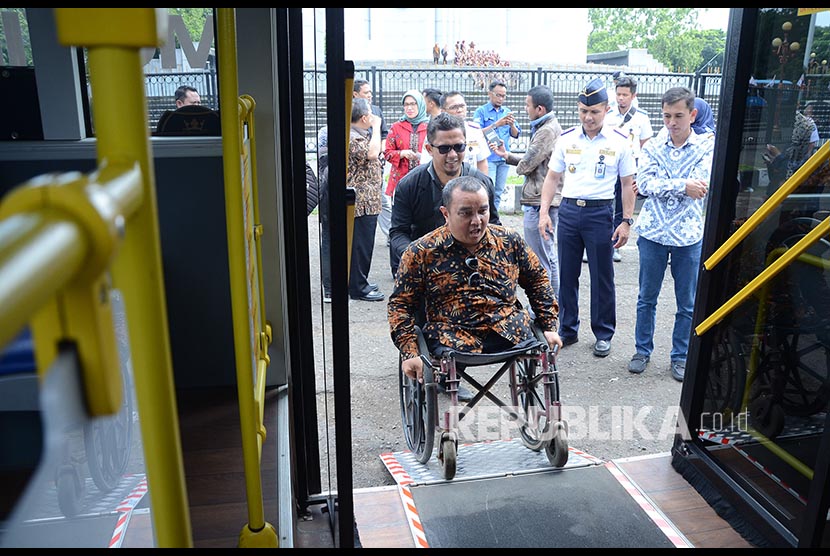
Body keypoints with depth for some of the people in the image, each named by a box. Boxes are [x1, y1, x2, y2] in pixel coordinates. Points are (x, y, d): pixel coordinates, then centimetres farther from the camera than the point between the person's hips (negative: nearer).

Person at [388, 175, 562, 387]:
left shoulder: (510, 240, 10)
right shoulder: (421, 252, 1)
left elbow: (538, 280, 21)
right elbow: (400, 305, 3)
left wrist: (549, 327, 12)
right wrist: (410, 354, -8)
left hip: (510, 330, 3)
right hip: (452, 335, -3)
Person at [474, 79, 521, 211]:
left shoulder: (507, 112, 14)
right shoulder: (481, 111, 0)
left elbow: (516, 135, 11)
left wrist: (512, 124, -10)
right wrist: (496, 124, -19)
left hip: (504, 158, 5)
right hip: (488, 158, -5)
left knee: (498, 192, 8)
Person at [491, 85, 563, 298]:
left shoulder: (546, 131, -18)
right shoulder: (551, 127, 15)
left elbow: (525, 166, -18)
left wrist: (517, 166, 4)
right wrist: (507, 156, 8)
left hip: (539, 202, -11)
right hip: (547, 200, 11)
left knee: (539, 258, -3)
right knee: (549, 255, 19)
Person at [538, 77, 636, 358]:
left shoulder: (619, 142, -3)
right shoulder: (566, 139, 3)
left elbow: (627, 184, 1)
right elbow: (552, 177, 8)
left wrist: (626, 221, -4)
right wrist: (544, 211, -1)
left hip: (600, 212, -2)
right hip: (568, 210, 3)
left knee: (602, 277, 5)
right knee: (567, 275, 10)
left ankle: (603, 334, 20)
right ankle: (567, 330, 24)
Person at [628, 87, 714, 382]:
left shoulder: (708, 146, -2)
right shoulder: (653, 148, 2)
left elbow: (701, 186, -16)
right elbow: (645, 184, -12)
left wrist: (659, 186, -14)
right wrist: (682, 186, -20)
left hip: (689, 235, -1)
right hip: (653, 233, 1)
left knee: (687, 304, 9)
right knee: (647, 298, 11)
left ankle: (680, 357, 25)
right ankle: (643, 350, 27)